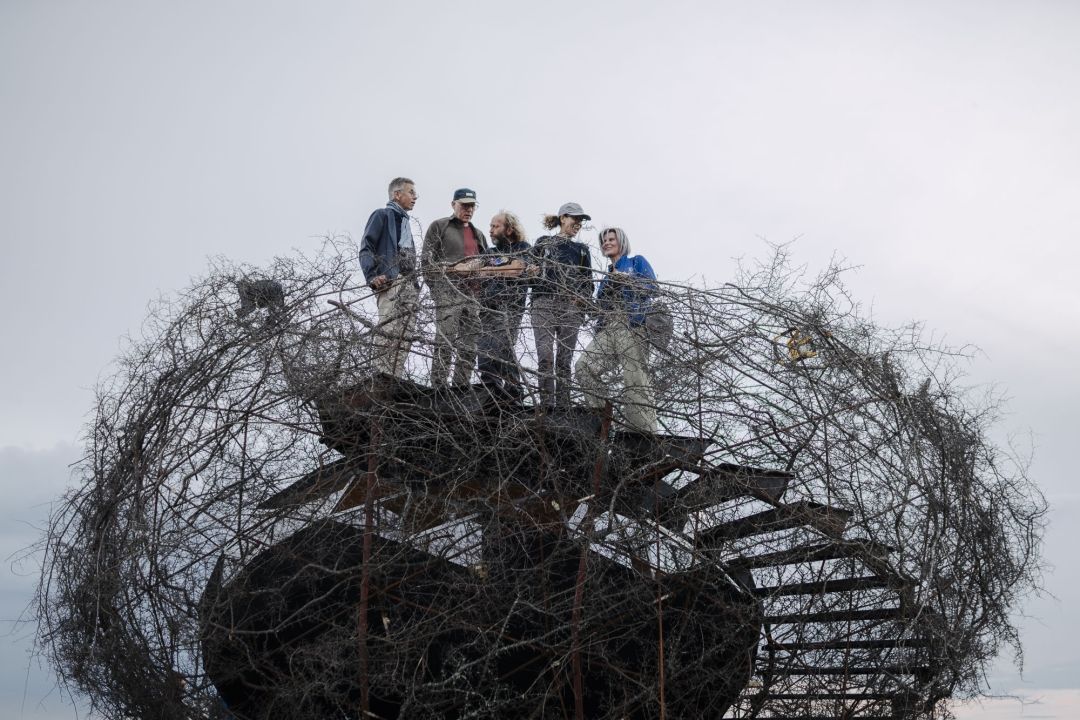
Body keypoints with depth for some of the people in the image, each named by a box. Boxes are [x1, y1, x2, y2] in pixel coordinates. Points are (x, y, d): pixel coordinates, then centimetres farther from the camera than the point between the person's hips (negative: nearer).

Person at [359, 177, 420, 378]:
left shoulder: (405, 220, 28)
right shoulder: (383, 215, 4)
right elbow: (366, 248, -6)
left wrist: (415, 282, 16)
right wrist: (372, 276, -19)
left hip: (409, 285, 9)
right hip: (389, 282, -8)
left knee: (405, 337, 1)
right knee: (388, 333, -18)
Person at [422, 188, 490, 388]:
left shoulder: (478, 234, 25)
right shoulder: (439, 227, 7)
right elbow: (426, 259, 0)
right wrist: (436, 287, -9)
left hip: (472, 294, 6)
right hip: (448, 291, -6)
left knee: (469, 346, 4)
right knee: (445, 342, -13)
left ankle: (461, 387, 9)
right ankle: (438, 388, -14)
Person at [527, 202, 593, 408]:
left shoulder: (582, 250, 20)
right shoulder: (543, 243, 15)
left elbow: (588, 282, 16)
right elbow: (532, 274, 15)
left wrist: (581, 298, -4)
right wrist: (532, 273, -8)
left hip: (571, 308, 1)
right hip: (544, 304, -1)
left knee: (564, 360, -3)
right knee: (545, 357, -12)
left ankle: (563, 406, -2)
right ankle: (546, 405, -13)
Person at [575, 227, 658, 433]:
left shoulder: (636, 262, 16)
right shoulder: (607, 275, 31)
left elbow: (651, 286, 1)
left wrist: (624, 278, -6)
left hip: (632, 327, -6)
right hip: (607, 330, 6)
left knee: (635, 381, -15)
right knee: (584, 366, -15)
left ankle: (644, 432, -16)